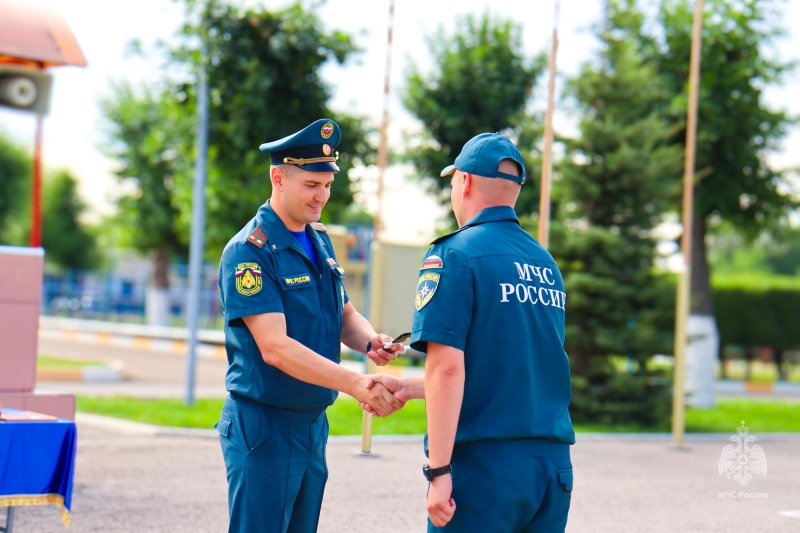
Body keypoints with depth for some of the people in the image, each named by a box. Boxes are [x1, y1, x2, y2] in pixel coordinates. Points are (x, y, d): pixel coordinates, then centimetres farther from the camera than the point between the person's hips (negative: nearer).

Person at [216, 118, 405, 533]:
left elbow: (343, 313, 18)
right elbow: (275, 347, -24)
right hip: (263, 427, -8)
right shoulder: (249, 251, -16)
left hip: (314, 422, 8)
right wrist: (356, 385, -32)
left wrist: (369, 341, -6)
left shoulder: (320, 241, 10)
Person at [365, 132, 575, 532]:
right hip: (554, 463, 6)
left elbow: (448, 367, -16)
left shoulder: (454, 255, -7)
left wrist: (438, 469, -14)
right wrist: (406, 388, 26)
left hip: (484, 467, -6)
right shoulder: (546, 263, 14)